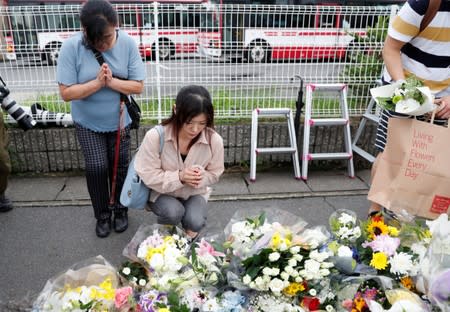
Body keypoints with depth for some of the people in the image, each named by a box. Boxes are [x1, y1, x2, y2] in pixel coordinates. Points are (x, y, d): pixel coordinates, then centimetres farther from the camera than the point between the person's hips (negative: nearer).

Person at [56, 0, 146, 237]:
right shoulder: (71, 47, -18)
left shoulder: (127, 43, -15)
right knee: (96, 168, -3)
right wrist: (98, 82, -29)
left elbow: (138, 86, -13)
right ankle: (102, 215, 20)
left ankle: (120, 210, 32)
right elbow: (66, 92, -18)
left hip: (119, 121, 1)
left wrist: (111, 82, -28)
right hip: (88, 123, -1)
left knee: (119, 167, 10)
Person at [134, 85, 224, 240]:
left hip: (194, 193, 2)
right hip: (161, 192, -1)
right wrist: (179, 177, -34)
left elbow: (214, 173, -5)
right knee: (174, 213, -31)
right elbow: (148, 175, -20)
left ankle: (190, 231, 14)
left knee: (195, 222, -26)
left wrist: (201, 177, -29)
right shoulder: (155, 136, -28)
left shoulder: (214, 140, -22)